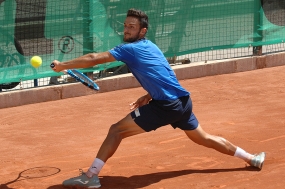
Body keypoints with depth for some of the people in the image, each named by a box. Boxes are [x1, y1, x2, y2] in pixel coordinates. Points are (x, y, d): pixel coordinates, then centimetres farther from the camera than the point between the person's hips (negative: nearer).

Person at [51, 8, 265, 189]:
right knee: (203, 138, 26)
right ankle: (252, 158, 33)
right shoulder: (150, 46, 18)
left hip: (166, 106, -9)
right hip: (183, 101, 9)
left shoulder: (129, 49, -8)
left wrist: (63, 65, -5)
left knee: (116, 130, -6)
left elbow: (94, 59, -12)